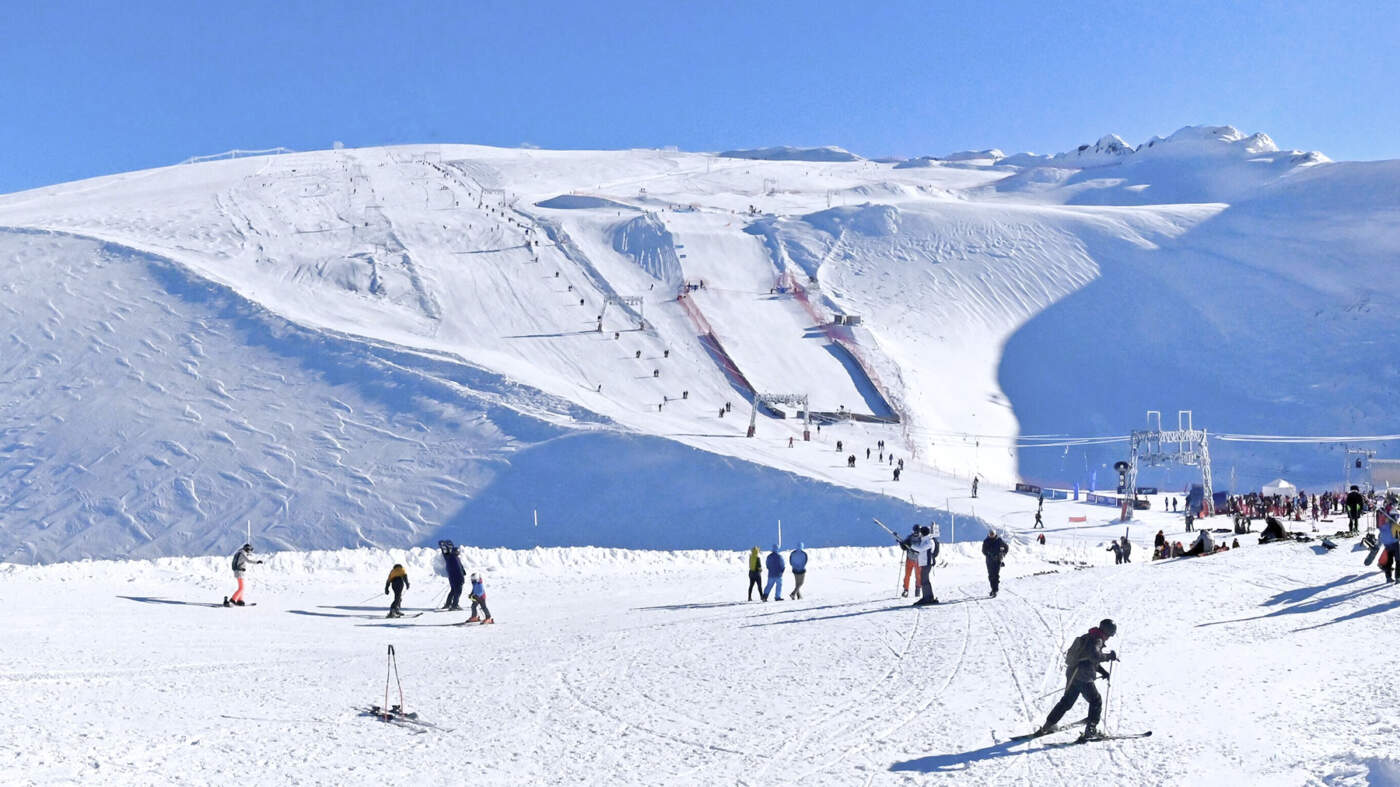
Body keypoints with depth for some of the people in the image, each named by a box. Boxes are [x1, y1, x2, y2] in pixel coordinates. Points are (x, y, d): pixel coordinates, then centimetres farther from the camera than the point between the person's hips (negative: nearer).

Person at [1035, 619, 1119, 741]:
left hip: (1072, 674, 9)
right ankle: (1090, 731, 5)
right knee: (1096, 701, 6)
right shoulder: (1096, 641, -14)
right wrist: (1109, 656, -18)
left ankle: (1047, 726, 19)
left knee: (1066, 701, 17)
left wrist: (1103, 671, 20)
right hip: (1083, 678, -9)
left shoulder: (1090, 638, 18)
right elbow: (1095, 656, -32)